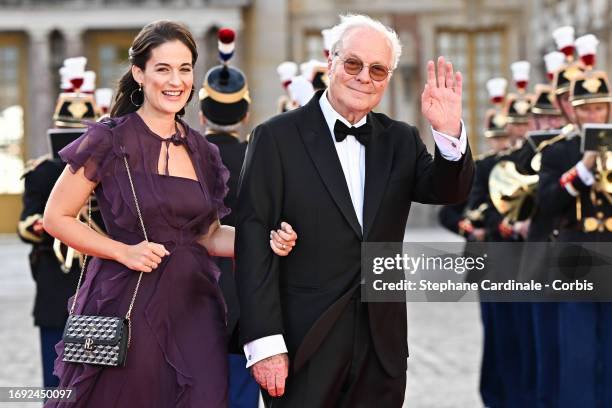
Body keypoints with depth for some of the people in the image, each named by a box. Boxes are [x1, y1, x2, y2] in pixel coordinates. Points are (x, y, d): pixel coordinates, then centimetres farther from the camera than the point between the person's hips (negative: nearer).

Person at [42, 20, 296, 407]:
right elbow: (56, 218, -1)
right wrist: (123, 251, -13)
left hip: (195, 307, 4)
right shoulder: (110, 140, -4)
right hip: (127, 306, -4)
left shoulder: (202, 152, 11)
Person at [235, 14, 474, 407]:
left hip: (382, 343, 4)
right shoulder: (277, 137, -3)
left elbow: (448, 191, -4)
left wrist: (450, 133, -24)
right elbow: (254, 240, -7)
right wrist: (264, 342, -14)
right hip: (304, 345, -4)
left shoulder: (401, 140, 10)